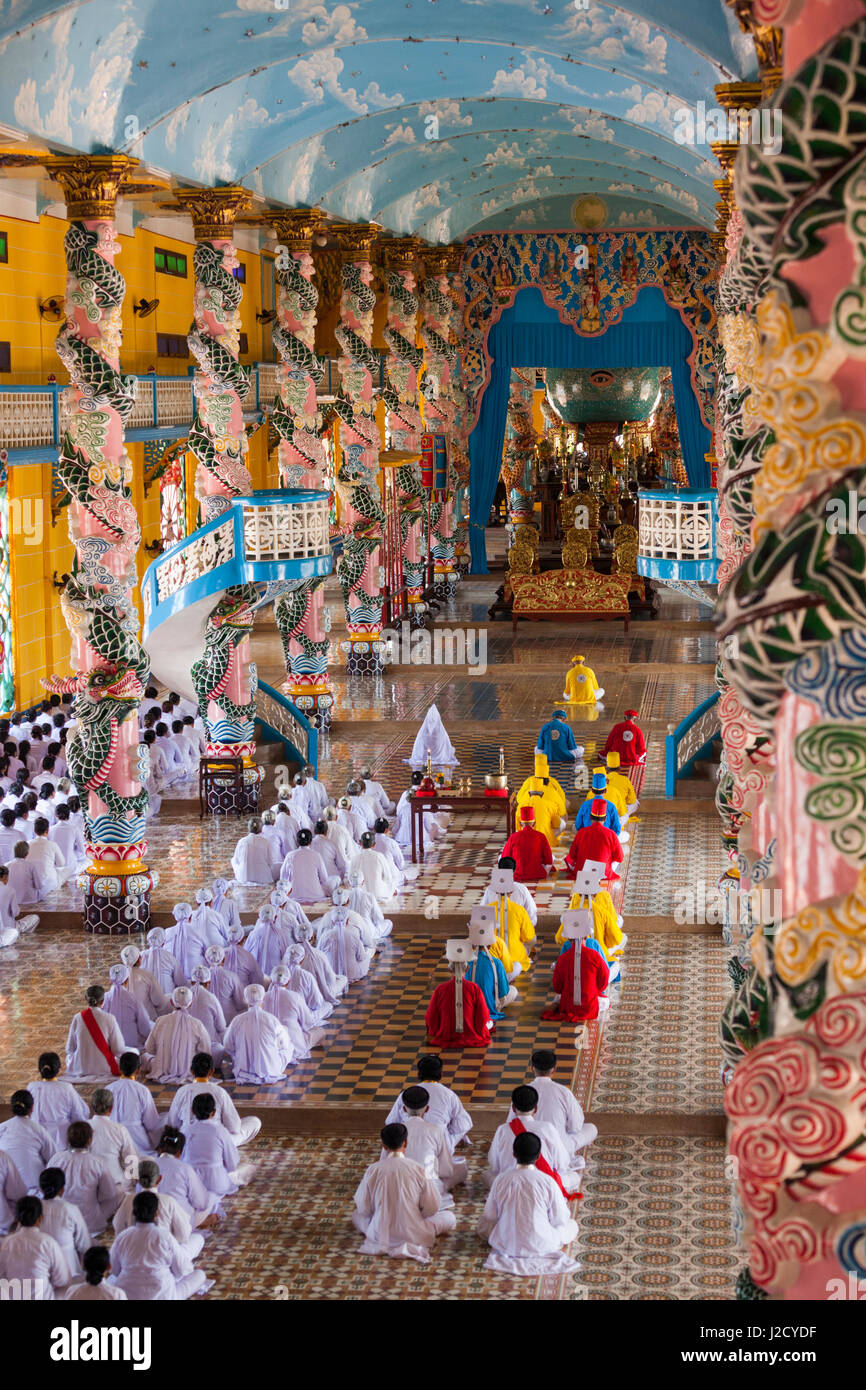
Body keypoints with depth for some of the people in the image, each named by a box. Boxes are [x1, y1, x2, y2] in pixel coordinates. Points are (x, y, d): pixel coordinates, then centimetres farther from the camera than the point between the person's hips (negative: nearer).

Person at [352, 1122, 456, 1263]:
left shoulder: (373, 1170, -8)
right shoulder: (417, 1169, -11)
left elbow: (364, 1208, 0)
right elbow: (431, 1208, -5)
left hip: (380, 1234, 2)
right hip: (412, 1234, -2)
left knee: (356, 1215, 32)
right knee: (449, 1218, 19)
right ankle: (410, 1246, 5)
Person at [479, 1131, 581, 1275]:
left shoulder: (500, 1179, -11)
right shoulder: (548, 1182, -17)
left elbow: (491, 1216, -1)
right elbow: (560, 1219, -8)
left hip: (506, 1245, 1)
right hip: (540, 1246, -1)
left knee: (484, 1224, 31)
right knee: (572, 1225, 25)